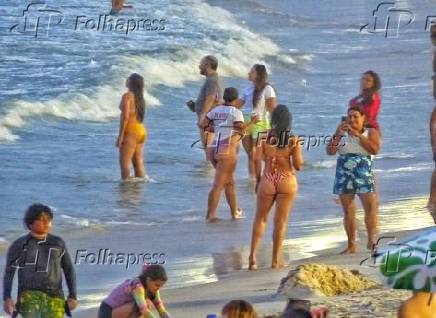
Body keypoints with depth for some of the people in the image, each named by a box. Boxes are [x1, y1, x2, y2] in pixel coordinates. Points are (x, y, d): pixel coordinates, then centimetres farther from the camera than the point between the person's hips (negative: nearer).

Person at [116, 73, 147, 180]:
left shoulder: (127, 96, -10)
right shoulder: (140, 97, 14)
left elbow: (125, 116, -17)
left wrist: (120, 135, -16)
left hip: (131, 131, -8)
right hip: (141, 131, 8)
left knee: (124, 163, -7)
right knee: (138, 163, 9)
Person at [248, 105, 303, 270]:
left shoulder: (265, 138, -7)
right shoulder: (293, 141, -9)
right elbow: (298, 165, -8)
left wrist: (257, 180, 9)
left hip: (267, 180, 1)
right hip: (287, 181, 0)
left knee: (260, 219, 15)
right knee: (281, 221, 8)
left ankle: (253, 256, 6)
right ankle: (276, 259, 11)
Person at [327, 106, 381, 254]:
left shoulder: (371, 132, 5)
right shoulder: (342, 132, 11)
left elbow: (375, 149, -13)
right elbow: (330, 151, 4)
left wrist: (358, 135, -16)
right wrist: (338, 135, -10)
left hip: (364, 175, -2)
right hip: (344, 175, 2)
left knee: (371, 207, -17)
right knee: (348, 211, 4)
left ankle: (372, 241, -16)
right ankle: (351, 245, 8)